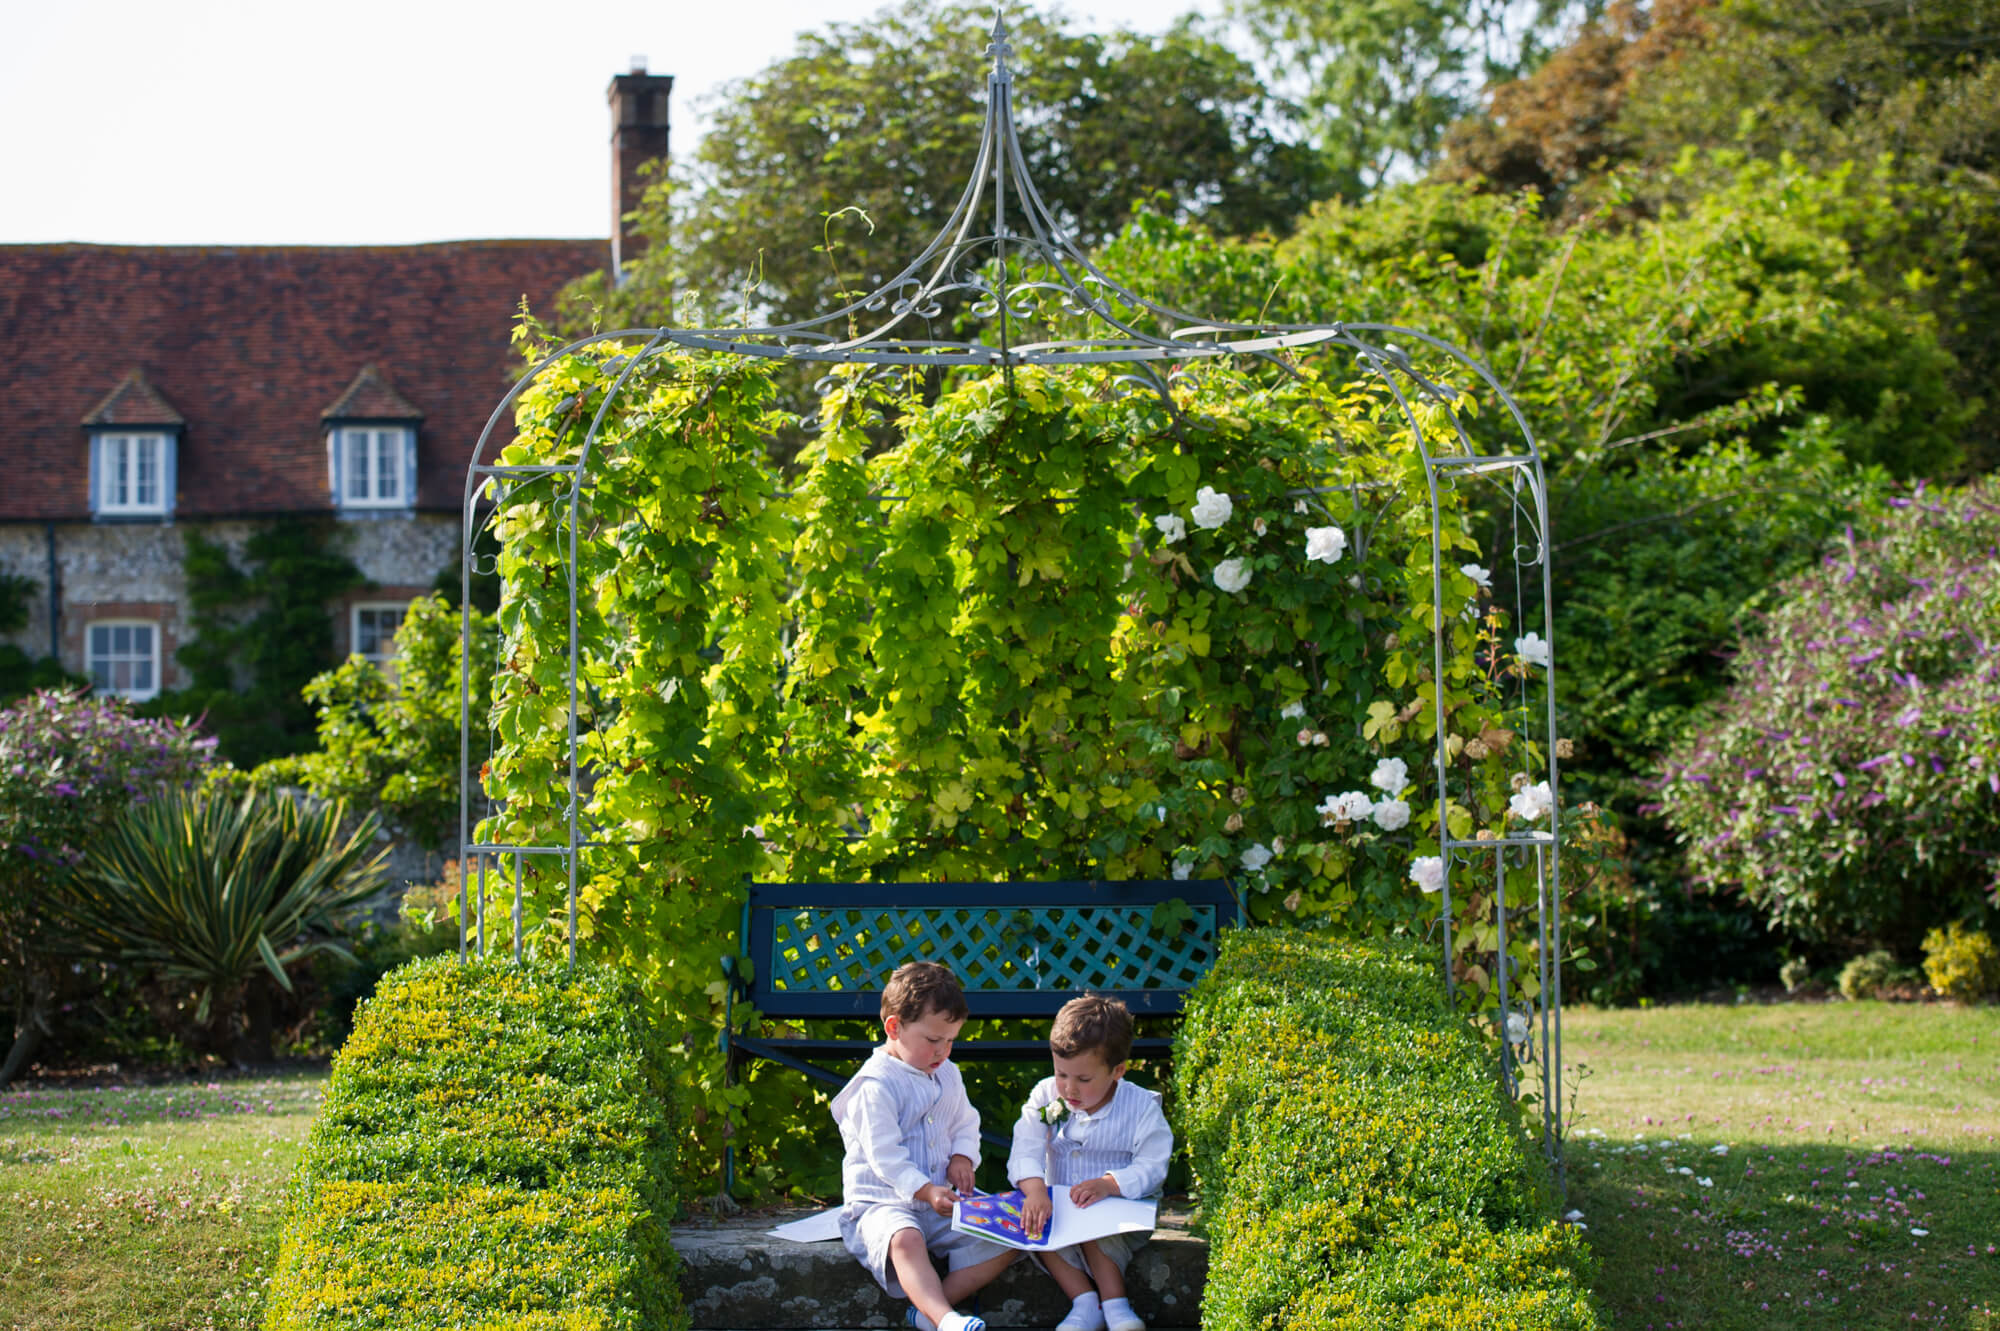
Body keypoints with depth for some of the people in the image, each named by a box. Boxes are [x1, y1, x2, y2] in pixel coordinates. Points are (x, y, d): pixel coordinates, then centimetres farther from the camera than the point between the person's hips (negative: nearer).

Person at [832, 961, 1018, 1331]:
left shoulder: (947, 1074, 13)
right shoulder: (876, 1086, -13)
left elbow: (966, 1123, 23)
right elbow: (885, 1156, -18)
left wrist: (963, 1157, 0)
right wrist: (925, 1191, -28)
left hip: (939, 1202, 7)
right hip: (880, 1202, -7)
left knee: (1007, 1238, -12)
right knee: (906, 1240, -41)